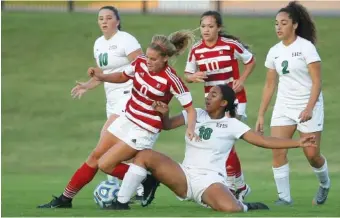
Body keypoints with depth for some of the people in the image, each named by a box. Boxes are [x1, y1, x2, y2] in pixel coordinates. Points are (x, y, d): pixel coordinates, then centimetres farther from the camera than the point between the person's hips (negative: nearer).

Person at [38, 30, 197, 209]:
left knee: (105, 164, -8)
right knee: (95, 157, 9)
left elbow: (190, 108, -17)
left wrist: (190, 128, -35)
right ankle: (65, 199, 18)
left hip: (144, 131, -6)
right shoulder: (140, 63, -8)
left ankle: (147, 181, 8)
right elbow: (122, 77, 12)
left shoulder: (172, 80, -25)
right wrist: (101, 76, -6)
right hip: (127, 119, 6)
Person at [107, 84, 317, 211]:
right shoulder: (196, 114, 9)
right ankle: (121, 203, -10)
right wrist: (164, 113, -17)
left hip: (210, 180, -4)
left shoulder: (232, 125, -2)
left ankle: (246, 207, 3)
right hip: (185, 175, 4)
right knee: (145, 155, -16)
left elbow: (264, 141, -7)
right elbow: (168, 125, 7)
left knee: (230, 209, -36)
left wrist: (297, 143, -17)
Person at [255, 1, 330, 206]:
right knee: (277, 151, -10)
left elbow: (317, 81, -15)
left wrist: (309, 108, -27)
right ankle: (284, 197, -3)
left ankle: (324, 184, 28)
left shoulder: (306, 47, -12)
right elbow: (270, 85, 12)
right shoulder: (274, 52, 5)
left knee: (312, 154, -3)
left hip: (308, 106, -5)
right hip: (284, 106, 5)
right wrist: (261, 115, 8)